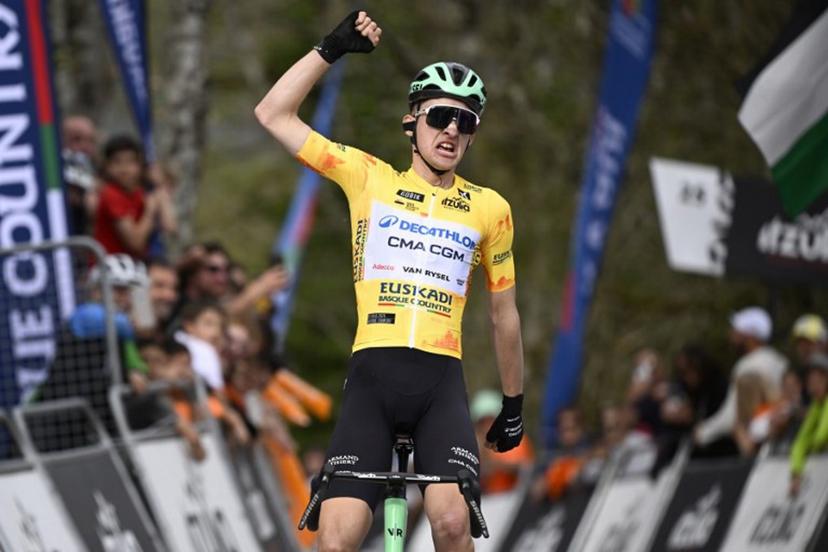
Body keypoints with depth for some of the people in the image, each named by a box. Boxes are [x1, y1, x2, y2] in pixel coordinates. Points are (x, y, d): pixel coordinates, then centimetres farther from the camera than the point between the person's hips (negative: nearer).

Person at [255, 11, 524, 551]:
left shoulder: (489, 208, 11)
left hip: (441, 383, 0)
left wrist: (514, 404, 24)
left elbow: (504, 313, 20)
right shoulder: (368, 178, 10)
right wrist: (333, 47, 4)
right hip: (371, 378, 0)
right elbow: (274, 115, 8)